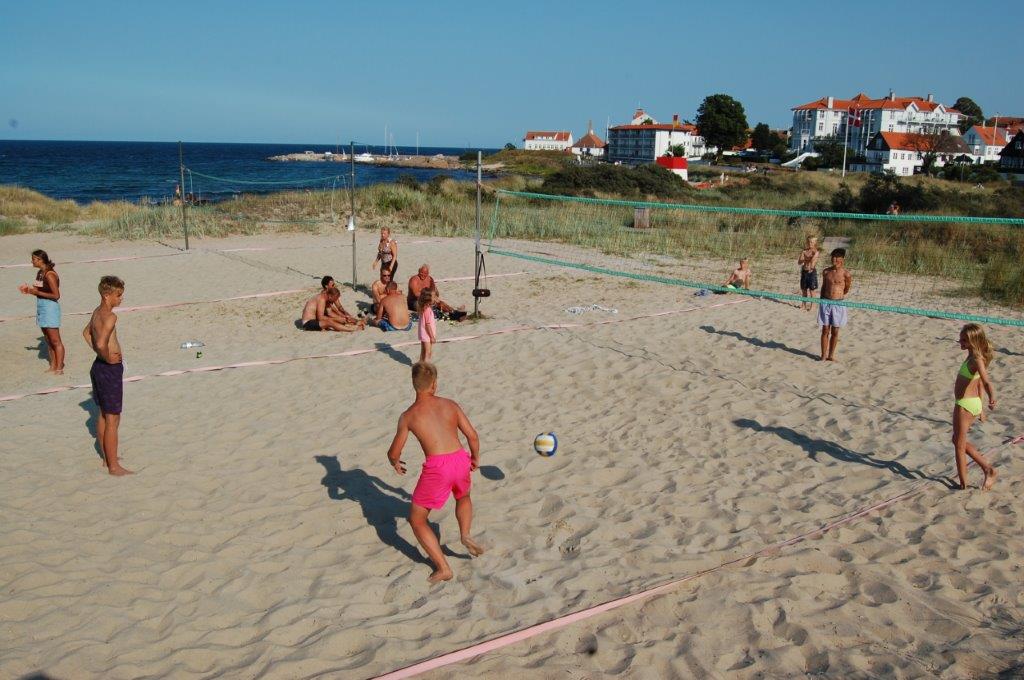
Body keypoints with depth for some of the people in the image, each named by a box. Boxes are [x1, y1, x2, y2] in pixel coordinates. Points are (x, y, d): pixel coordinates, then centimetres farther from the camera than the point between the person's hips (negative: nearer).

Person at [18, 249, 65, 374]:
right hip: (41, 307, 9)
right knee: (48, 340, 14)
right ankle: (53, 366, 22)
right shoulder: (40, 273, 10)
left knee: (55, 341, -3)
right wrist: (30, 290, 2)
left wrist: (37, 292, -18)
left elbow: (56, 295, -20)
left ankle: (59, 368, 2)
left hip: (51, 308, -9)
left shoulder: (50, 274, -17)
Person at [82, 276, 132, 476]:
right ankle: (114, 466, 6)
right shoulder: (110, 316, -22)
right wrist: (108, 357, -18)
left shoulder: (97, 312, 8)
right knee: (113, 419, -1)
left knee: (103, 415, 20)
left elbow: (86, 333, 26)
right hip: (110, 369, -10)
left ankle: (107, 458, 33)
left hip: (98, 366, 10)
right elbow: (101, 343, -36)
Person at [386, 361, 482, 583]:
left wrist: (395, 463, 31)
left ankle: (443, 568, 8)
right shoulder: (450, 405, 11)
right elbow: (473, 436, 9)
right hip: (460, 459, 4)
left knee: (416, 520, 15)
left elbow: (394, 453, 8)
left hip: (437, 467, -4)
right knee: (463, 497, 38)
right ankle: (465, 533, 13)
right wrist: (475, 458, 28)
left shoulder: (408, 416, 5)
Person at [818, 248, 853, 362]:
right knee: (825, 330, 4)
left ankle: (831, 355, 18)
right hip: (825, 302, 2)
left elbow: (846, 290, 6)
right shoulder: (826, 271, 5)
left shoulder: (845, 273, -6)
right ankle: (823, 355, 11)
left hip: (839, 304, -2)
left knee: (835, 331, 6)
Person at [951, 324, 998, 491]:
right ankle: (987, 467, 22)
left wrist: (992, 398, -55)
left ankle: (963, 483, 13)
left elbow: (986, 381, -37)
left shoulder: (976, 360, -20)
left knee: (959, 444, 4)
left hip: (965, 405, -10)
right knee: (958, 440, 22)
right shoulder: (975, 357, 10)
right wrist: (979, 408, 27)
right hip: (973, 403, 10)